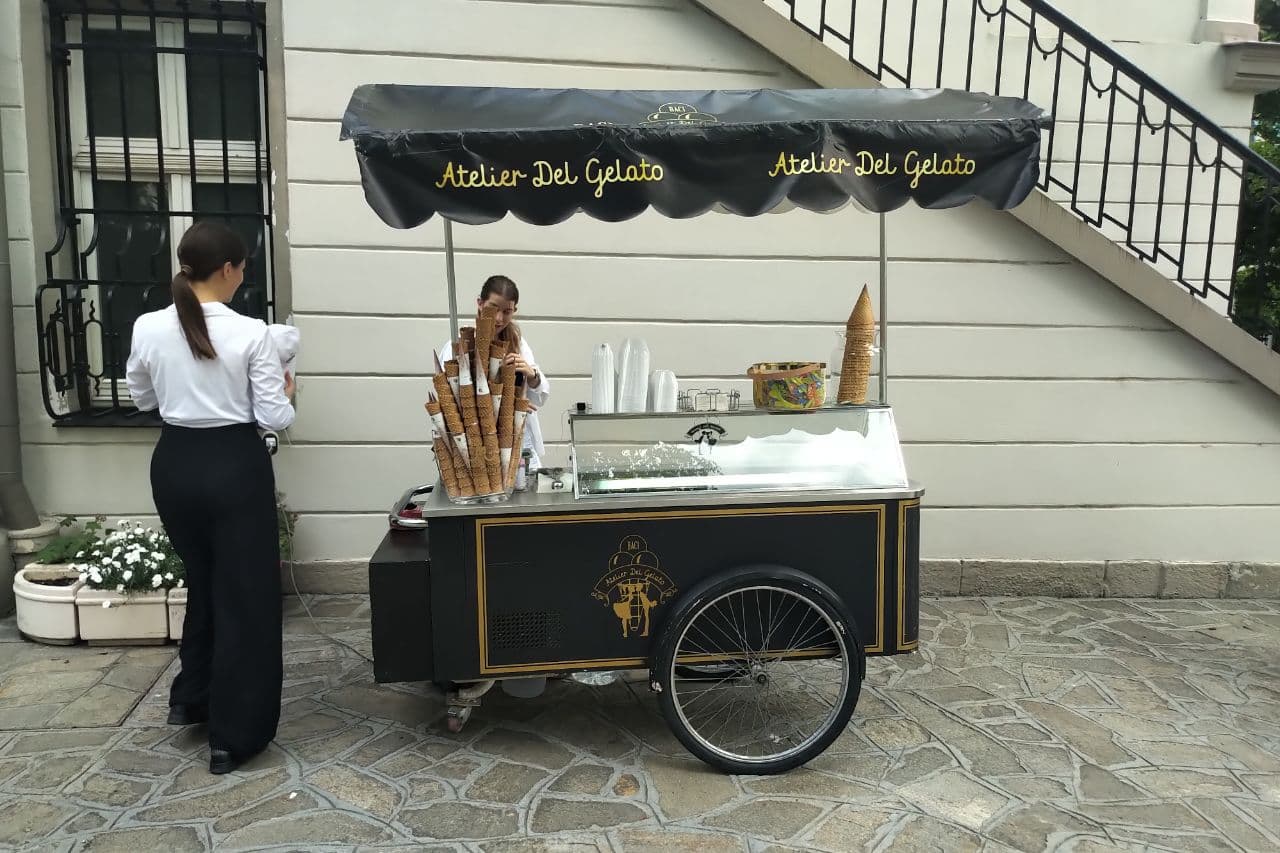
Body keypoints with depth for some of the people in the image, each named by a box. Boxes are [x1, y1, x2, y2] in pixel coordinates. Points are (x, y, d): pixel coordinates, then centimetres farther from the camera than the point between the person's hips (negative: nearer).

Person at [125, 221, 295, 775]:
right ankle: (233, 736, 13)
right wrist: (286, 392, 7)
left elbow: (142, 399, 12)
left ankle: (191, 698, 38)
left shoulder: (148, 328, -3)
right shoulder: (251, 334, -15)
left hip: (174, 462, 5)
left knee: (202, 581, 25)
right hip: (235, 465, -5)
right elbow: (275, 418, -12)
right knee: (244, 593, 5)